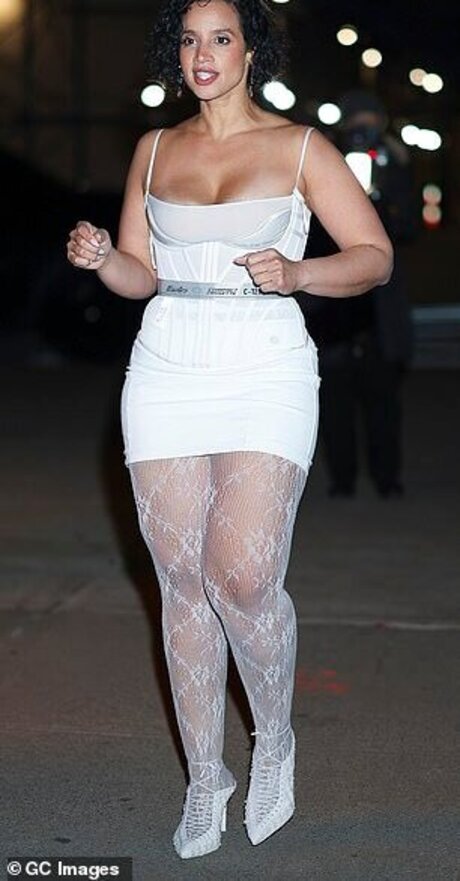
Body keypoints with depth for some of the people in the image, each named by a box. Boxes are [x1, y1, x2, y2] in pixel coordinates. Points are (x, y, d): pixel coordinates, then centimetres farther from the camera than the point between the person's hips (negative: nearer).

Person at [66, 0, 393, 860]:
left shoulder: (298, 146, 1)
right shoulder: (154, 150, 13)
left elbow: (375, 256, 0)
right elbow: (141, 274, 15)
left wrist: (295, 273, -18)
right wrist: (102, 257, -7)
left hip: (265, 377, -3)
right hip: (164, 376, 4)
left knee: (242, 579, -15)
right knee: (183, 584, 3)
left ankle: (275, 740, 14)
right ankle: (204, 780, 17)